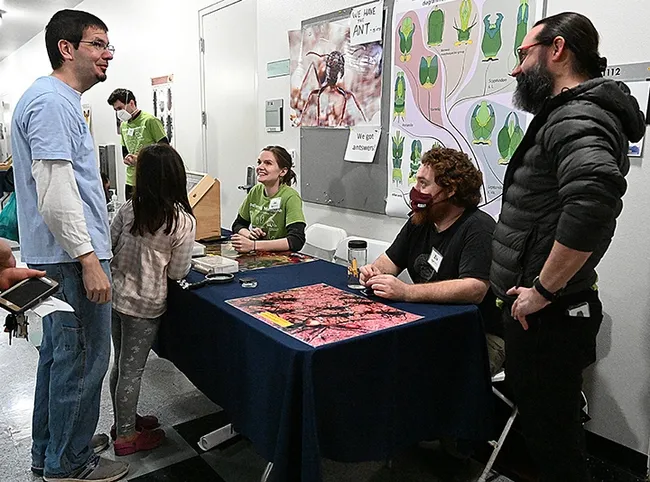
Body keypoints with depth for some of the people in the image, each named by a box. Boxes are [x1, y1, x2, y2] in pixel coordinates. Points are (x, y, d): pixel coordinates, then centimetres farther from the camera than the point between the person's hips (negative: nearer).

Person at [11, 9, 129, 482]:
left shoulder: (61, 100, 18)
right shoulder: (52, 101, -15)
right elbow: (54, 190, -23)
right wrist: (88, 259, -23)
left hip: (60, 256, 11)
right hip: (73, 254, -11)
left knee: (59, 353, 18)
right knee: (84, 360, 0)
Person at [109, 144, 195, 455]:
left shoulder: (128, 209, -7)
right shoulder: (183, 222, -17)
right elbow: (177, 272, -11)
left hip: (114, 294, 5)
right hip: (145, 305, -5)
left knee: (120, 364, 20)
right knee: (132, 370, 9)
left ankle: (124, 420, 39)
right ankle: (126, 436, 25)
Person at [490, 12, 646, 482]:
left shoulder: (579, 117, -17)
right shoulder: (567, 114, 16)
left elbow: (594, 194, -39)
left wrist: (543, 289, -27)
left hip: (547, 315, -10)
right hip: (543, 313, 10)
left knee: (551, 432, 5)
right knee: (548, 424, 23)